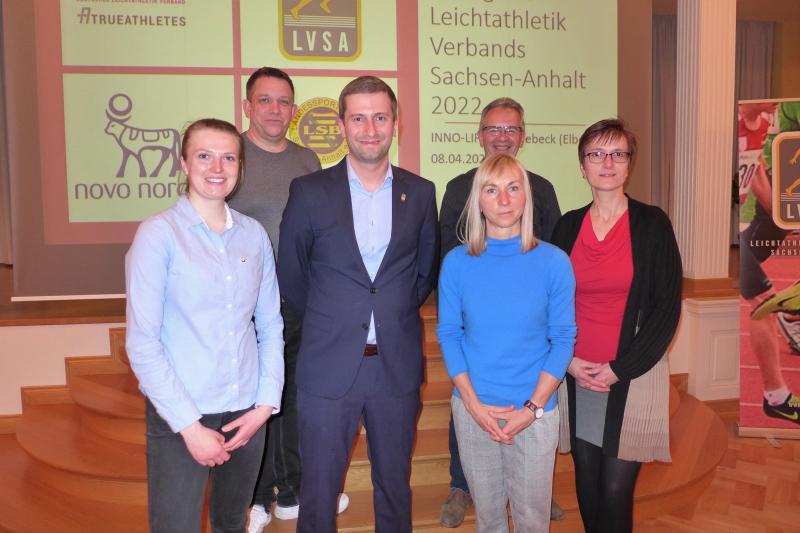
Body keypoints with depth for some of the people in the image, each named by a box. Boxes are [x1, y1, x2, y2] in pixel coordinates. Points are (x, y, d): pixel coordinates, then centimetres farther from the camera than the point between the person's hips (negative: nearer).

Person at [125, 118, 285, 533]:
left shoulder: (254, 234, 2)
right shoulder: (158, 234, -9)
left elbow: (270, 324, 7)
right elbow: (142, 342, -11)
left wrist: (266, 403, -1)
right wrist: (189, 425, -12)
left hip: (246, 415, 4)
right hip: (179, 418, -4)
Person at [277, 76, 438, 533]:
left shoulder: (420, 193, 1)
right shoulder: (309, 192, -4)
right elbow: (290, 275, 4)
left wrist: (397, 313, 7)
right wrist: (327, 322, 8)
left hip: (398, 365, 2)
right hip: (328, 367, -1)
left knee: (394, 486, 19)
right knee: (319, 489, 12)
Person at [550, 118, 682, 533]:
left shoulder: (652, 223, -2)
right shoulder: (568, 226, 7)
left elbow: (667, 306, -5)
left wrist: (619, 369, -9)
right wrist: (568, 360, -4)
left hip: (631, 376, -2)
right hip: (576, 376, 3)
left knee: (616, 491, 0)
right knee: (587, 485, 11)